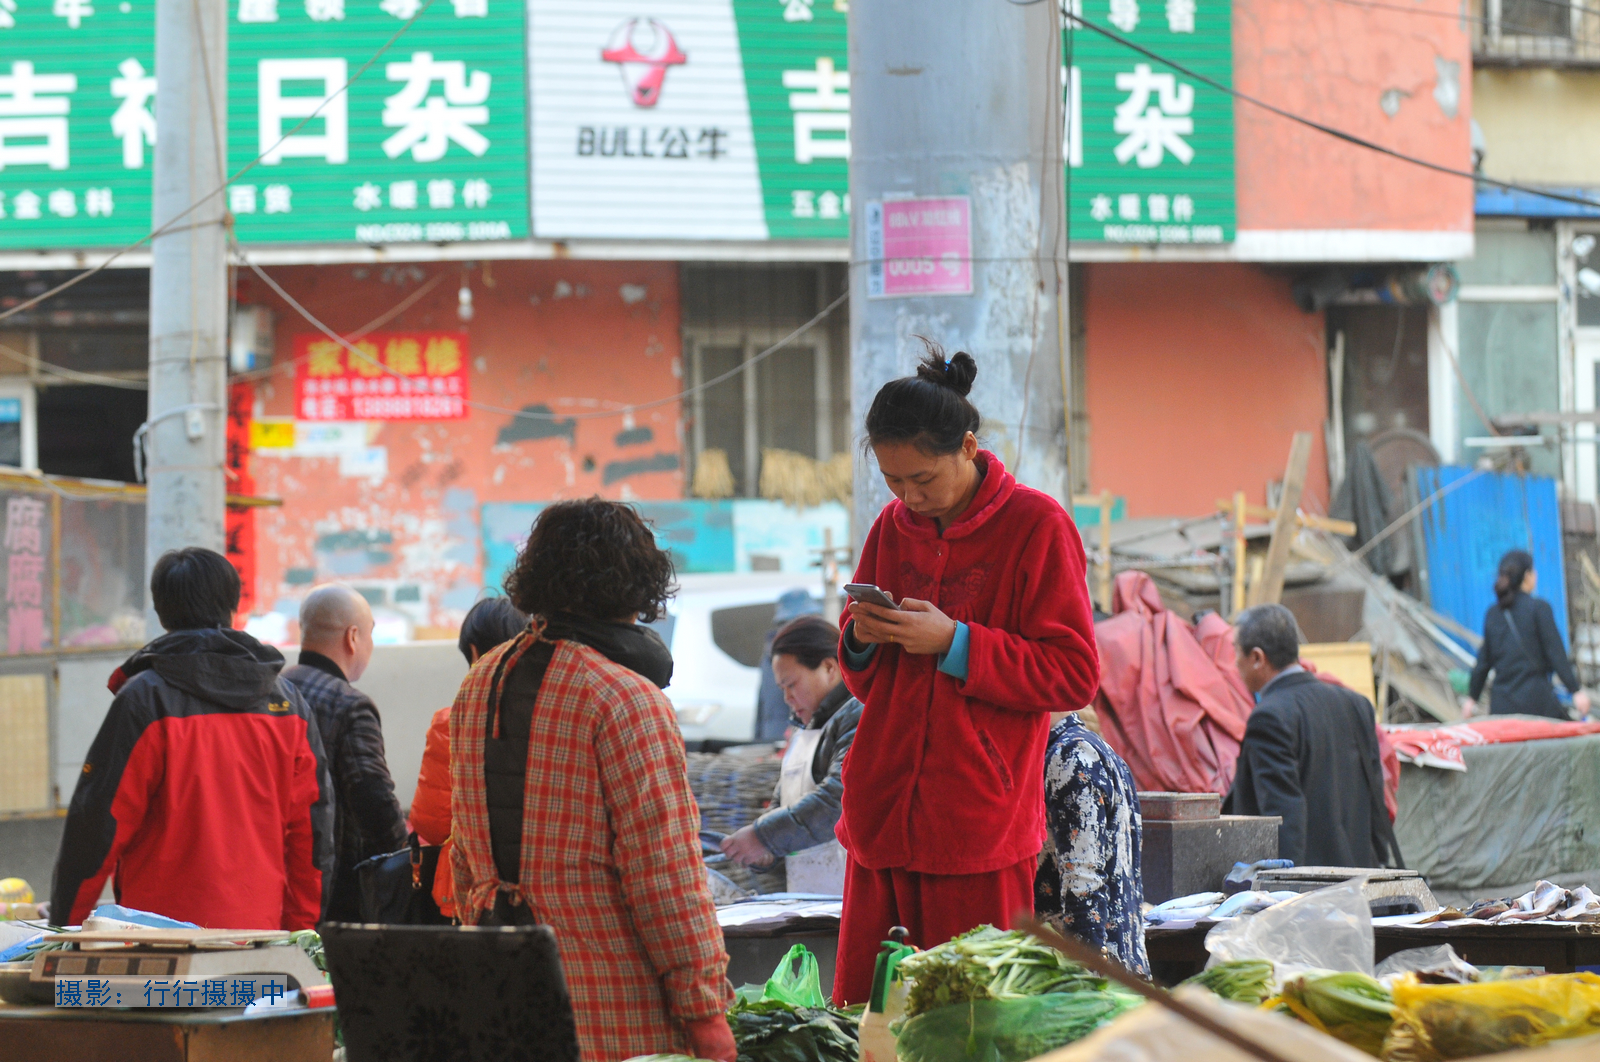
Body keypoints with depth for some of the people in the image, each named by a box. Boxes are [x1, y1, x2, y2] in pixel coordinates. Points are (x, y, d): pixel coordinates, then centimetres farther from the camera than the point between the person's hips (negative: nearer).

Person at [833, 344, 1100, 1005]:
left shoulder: (1036, 525, -4)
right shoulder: (893, 528, 13)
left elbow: (1073, 675, -8)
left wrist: (954, 642, -15)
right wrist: (863, 642, -1)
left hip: (981, 822, -5)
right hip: (880, 820, 5)